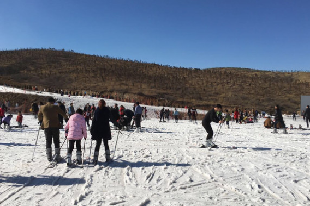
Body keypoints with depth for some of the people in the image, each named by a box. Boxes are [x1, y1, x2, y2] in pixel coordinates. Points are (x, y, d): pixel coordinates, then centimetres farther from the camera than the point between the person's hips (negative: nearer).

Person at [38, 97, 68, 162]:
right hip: (55, 126, -2)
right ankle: (57, 156, 4)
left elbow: (39, 116, 20)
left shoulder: (42, 107, 5)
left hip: (46, 126, 2)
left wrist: (40, 121, 40)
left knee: (48, 141, 9)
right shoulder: (55, 107, -3)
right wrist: (66, 118, 24)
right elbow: (63, 113, 5)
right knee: (56, 141, 6)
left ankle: (49, 157, 7)